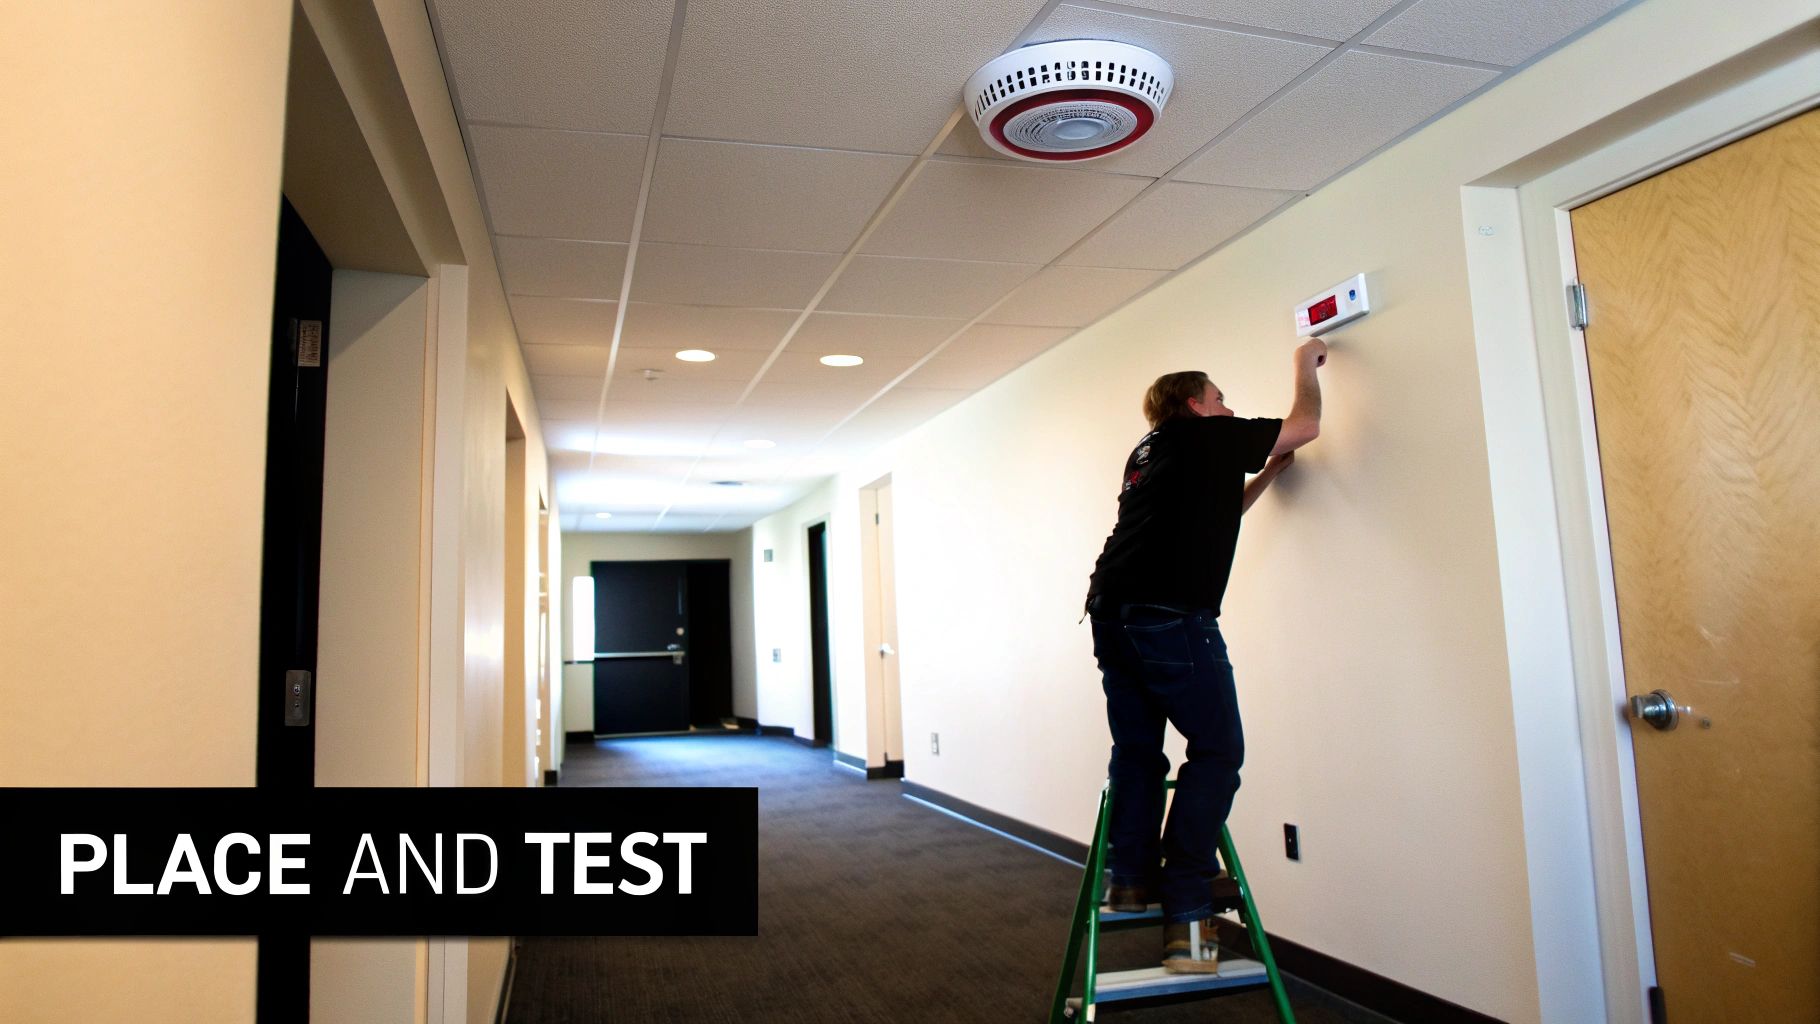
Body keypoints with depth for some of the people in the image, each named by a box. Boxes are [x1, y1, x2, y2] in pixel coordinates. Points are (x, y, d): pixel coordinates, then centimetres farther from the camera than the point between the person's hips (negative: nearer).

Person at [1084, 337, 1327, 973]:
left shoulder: (1148, 454, 26)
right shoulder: (1205, 435, 4)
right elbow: (1306, 425, 13)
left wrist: (1269, 472, 36)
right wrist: (1306, 365, 30)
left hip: (1110, 609, 9)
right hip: (1171, 616, -9)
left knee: (1136, 749, 16)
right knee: (1216, 751, -3)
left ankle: (1131, 878, 22)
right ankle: (1186, 908, -4)